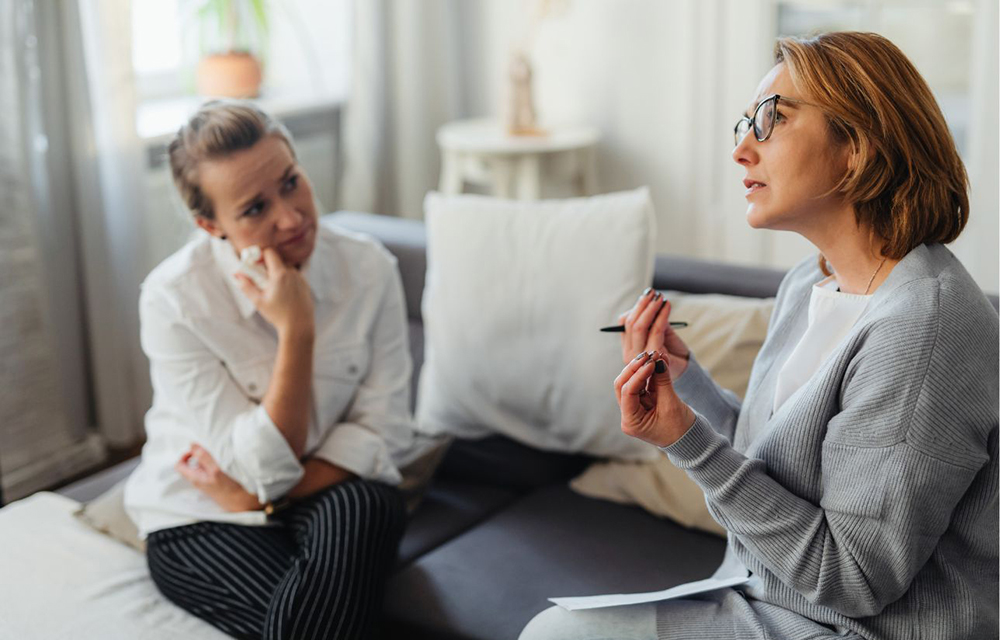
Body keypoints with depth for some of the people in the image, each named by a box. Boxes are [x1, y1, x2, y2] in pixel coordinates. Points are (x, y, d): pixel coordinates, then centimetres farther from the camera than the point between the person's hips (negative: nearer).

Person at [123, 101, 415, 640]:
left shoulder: (369, 269, -10)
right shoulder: (172, 298, -19)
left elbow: (382, 432, -9)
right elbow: (266, 468, -20)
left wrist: (258, 498, -18)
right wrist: (296, 331, -29)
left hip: (330, 501, 3)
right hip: (199, 522, -2)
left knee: (368, 505, -33)